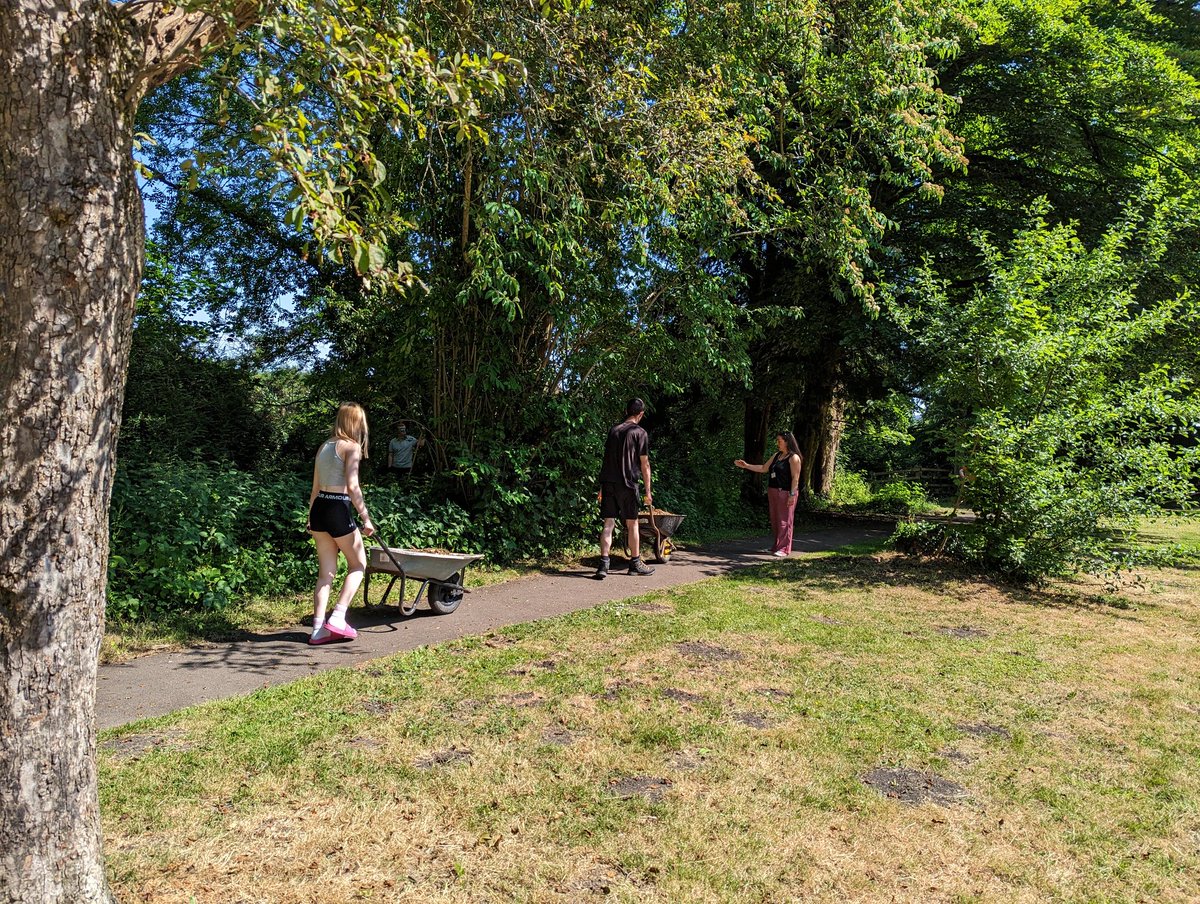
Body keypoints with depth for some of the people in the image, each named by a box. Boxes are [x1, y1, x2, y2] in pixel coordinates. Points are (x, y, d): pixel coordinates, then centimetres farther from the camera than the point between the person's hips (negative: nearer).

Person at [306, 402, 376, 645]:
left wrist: (311, 519, 24)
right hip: (338, 510, -7)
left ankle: (319, 629, 10)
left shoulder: (325, 446, 14)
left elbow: (316, 487, 18)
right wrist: (366, 518, -16)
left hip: (318, 508, 7)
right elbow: (352, 487, -18)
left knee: (326, 572, 12)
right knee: (358, 565, 10)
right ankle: (337, 619, 2)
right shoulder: (351, 447, -8)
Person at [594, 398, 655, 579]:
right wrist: (648, 491, 3)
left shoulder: (613, 430, 15)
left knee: (608, 524, 3)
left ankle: (603, 565, -5)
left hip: (608, 482, 4)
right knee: (632, 523, 9)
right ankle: (636, 564, 20)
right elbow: (644, 464, -2)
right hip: (627, 484, -4)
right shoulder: (640, 433, -1)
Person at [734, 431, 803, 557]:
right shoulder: (776, 456, 16)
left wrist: (792, 495, -19)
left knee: (784, 521, -5)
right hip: (772, 491, 8)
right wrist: (746, 466, 15)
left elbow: (795, 478, -12)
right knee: (775, 521, 10)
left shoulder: (794, 458, -7)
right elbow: (763, 468, 20)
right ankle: (777, 545, 19)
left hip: (785, 493, -8)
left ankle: (783, 549, -2)